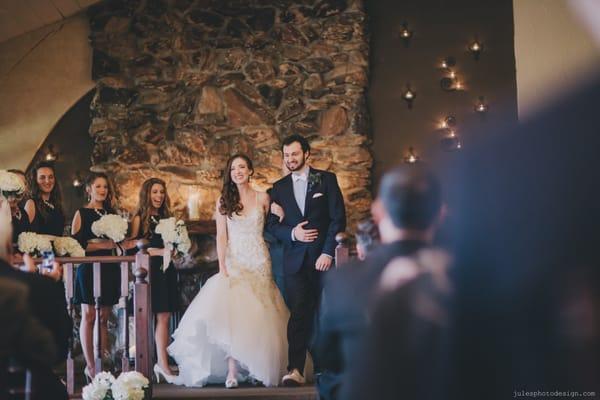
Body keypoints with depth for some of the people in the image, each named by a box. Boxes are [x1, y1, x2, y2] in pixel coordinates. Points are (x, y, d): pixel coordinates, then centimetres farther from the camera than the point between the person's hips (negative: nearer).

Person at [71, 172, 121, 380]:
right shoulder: (81, 213, 0)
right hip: (88, 268, -5)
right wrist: (102, 245, -16)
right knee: (89, 316, -4)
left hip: (109, 268, 5)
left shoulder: (111, 212, 15)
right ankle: (90, 365, -2)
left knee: (104, 317, 6)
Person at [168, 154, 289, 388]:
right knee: (231, 313, -15)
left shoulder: (262, 198, 6)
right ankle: (232, 372, -18)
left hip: (259, 263, 1)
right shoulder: (224, 201, 5)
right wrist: (222, 268, -9)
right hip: (234, 262, -1)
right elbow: (221, 236, -1)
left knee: (258, 317, 0)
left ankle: (259, 368, 8)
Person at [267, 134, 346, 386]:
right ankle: (295, 369, -11)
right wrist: (292, 233, -10)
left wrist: (328, 252, -10)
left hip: (324, 257, -1)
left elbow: (338, 218, -1)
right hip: (295, 259, 1)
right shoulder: (279, 188, 13)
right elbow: (272, 225, 10)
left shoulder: (327, 180, 5)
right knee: (298, 315, -7)